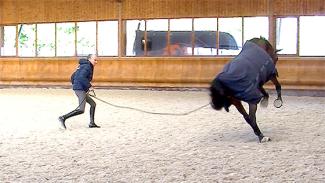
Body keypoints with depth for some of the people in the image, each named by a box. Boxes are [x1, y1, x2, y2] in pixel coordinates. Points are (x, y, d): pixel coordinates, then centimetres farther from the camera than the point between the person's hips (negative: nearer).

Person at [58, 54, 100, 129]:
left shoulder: (83, 66, 21)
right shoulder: (87, 66, -10)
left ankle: (92, 123, 19)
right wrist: (89, 86, -19)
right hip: (80, 89, -11)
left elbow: (73, 76, 24)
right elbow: (82, 77, -25)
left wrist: (74, 85, 28)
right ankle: (63, 118, -15)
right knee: (81, 110, -18)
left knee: (93, 104, 17)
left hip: (82, 90, 11)